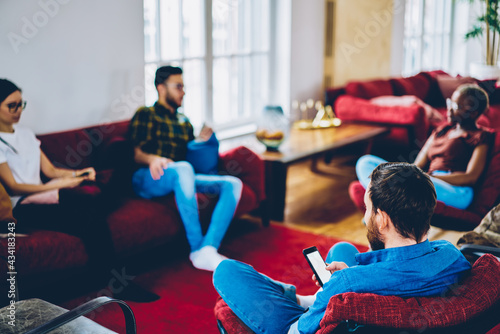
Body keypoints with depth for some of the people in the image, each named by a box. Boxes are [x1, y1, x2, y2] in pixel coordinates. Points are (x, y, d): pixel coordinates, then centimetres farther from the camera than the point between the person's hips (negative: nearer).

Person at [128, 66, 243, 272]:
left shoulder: (185, 123, 29)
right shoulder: (145, 115, 10)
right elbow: (136, 153, -1)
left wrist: (200, 141, 6)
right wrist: (153, 159, -24)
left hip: (179, 179, 6)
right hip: (146, 180, -6)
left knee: (233, 184, -15)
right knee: (183, 168, -40)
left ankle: (207, 250, -35)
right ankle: (197, 248, -35)